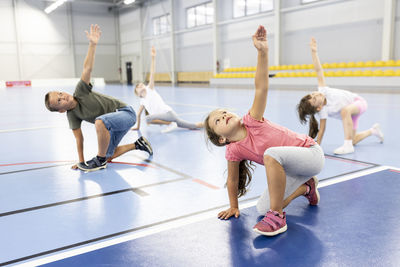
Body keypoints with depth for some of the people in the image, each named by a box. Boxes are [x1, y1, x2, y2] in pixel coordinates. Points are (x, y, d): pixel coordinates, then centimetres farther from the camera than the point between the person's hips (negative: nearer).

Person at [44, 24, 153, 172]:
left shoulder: (80, 91, -18)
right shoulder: (72, 116, -5)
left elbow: (87, 68, -29)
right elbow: (79, 138, 0)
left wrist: (92, 44, -41)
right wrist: (81, 162, -2)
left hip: (125, 112, -7)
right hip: (113, 123, 7)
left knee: (100, 121, -38)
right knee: (108, 156, 14)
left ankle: (100, 160, -19)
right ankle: (137, 144, 27)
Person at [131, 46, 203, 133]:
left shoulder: (150, 89, 6)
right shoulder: (142, 101, 22)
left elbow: (152, 74, -3)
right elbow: (138, 114, 34)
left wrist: (153, 58, -9)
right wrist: (138, 127, 34)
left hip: (168, 112, -6)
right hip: (164, 116, 6)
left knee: (148, 118, -29)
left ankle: (170, 124, -18)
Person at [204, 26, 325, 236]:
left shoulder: (252, 120, -17)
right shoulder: (233, 151, -7)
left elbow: (261, 88, -29)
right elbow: (232, 181, 6)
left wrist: (263, 52, -39)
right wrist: (233, 207, 13)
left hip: (311, 153, -6)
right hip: (290, 170, 6)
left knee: (271, 153, -35)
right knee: (262, 209, -2)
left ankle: (277, 217, -20)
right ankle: (306, 187, 23)